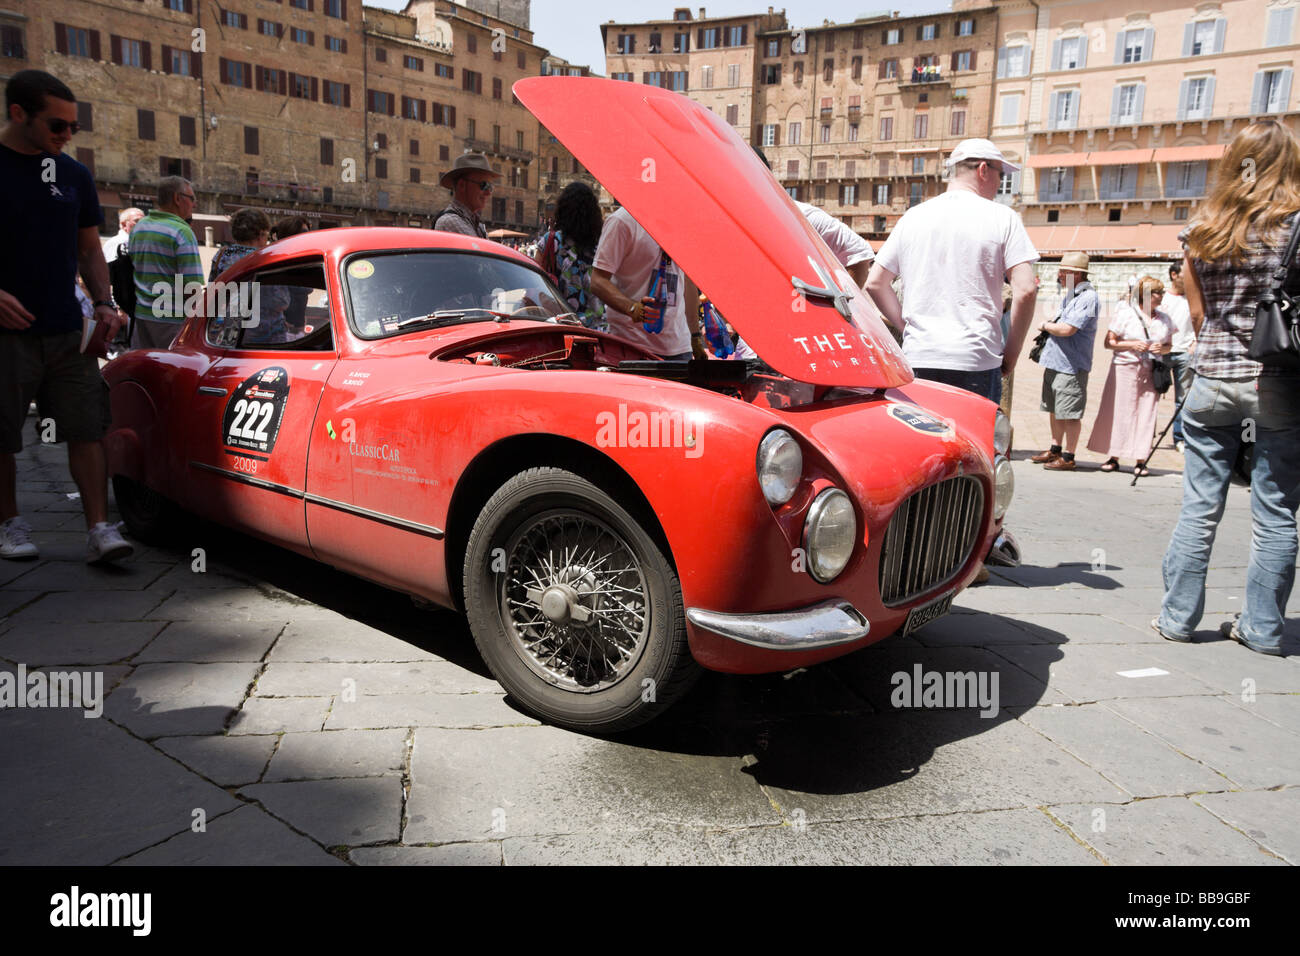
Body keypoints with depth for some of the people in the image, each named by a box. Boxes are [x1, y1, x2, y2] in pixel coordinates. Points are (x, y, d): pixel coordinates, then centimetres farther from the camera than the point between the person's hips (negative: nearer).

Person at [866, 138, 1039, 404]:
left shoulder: (913, 216, 11)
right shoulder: (1002, 217, 1)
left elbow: (875, 283, 11)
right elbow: (1025, 290, -7)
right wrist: (1011, 352, 3)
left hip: (917, 359, 3)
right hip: (977, 361, -3)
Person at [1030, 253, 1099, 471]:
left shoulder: (1088, 297, -15)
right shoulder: (1069, 296, 15)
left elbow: (1067, 329, -22)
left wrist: (1045, 326, -6)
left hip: (1072, 365, -10)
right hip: (1054, 362, 10)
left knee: (1070, 414, -3)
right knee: (1054, 409, 17)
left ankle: (1068, 457, 4)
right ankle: (1055, 450, 28)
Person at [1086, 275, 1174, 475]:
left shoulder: (1164, 319, 12)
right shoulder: (1125, 313, -1)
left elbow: (1169, 346, 20)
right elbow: (1109, 342, -3)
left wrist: (1162, 349, -3)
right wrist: (1131, 345, -15)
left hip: (1151, 373, 4)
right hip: (1125, 369, -3)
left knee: (1146, 414, 1)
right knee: (1119, 413, -1)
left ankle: (1140, 460, 6)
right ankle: (1113, 457, 8)